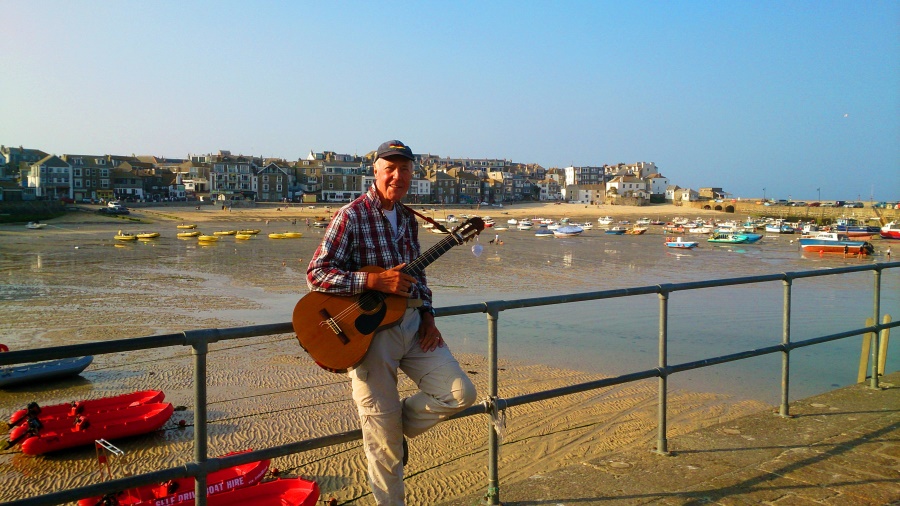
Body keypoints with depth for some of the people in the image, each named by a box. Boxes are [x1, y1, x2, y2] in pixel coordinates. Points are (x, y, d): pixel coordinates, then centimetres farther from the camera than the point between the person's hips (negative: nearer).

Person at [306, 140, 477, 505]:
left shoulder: (408, 218, 11)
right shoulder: (351, 216, -11)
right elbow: (316, 274, -16)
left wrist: (427, 315, 7)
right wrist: (375, 280, -24)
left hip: (413, 324, 6)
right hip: (370, 330, -6)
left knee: (461, 393, -1)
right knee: (385, 440, 2)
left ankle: (396, 427, 21)